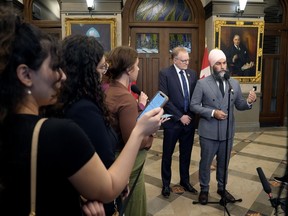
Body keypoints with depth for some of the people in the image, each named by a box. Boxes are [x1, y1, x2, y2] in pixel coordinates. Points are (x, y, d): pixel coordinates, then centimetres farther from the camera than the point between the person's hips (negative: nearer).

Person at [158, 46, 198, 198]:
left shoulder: (192, 74, 7)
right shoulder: (165, 74, -9)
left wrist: (191, 115, -4)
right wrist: (180, 116, -14)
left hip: (189, 120, 5)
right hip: (173, 121, -4)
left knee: (186, 154, 17)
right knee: (167, 154, 10)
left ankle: (185, 181, 37)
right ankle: (166, 184, 29)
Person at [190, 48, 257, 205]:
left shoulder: (235, 83, 3)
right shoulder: (202, 83, -8)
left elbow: (239, 105, 7)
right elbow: (193, 106, -8)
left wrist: (248, 102, -15)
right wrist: (212, 113, -20)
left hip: (227, 132, 4)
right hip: (208, 132, -3)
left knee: (224, 162, 19)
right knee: (205, 162, 12)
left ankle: (222, 188, 42)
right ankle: (204, 189, 34)